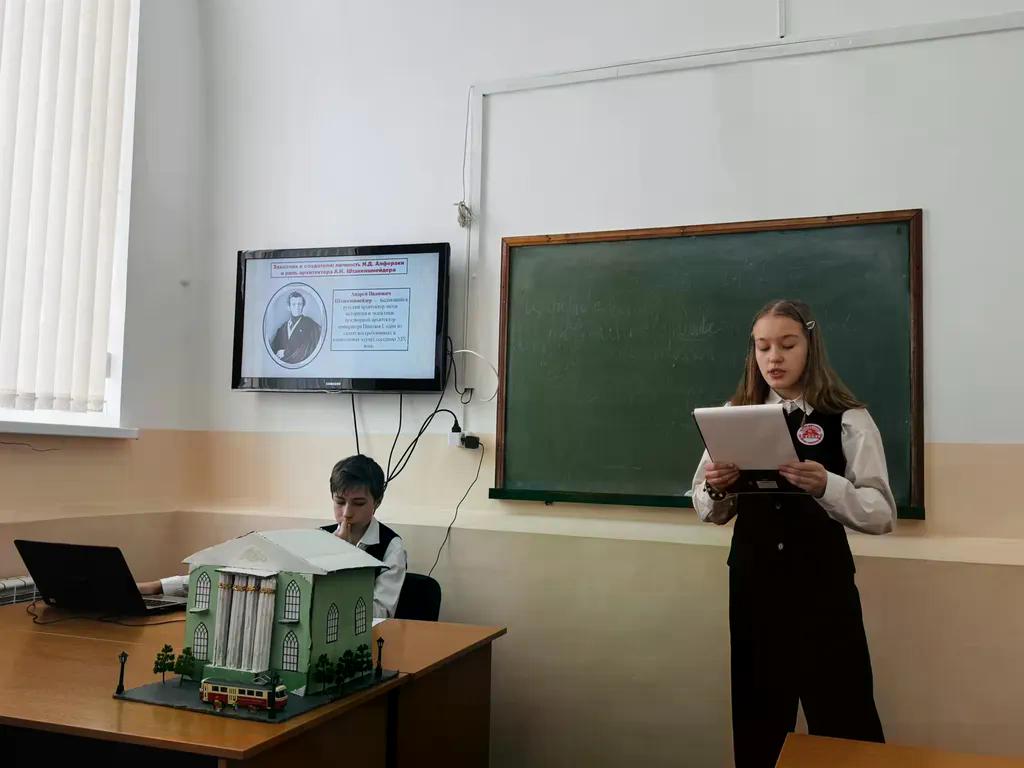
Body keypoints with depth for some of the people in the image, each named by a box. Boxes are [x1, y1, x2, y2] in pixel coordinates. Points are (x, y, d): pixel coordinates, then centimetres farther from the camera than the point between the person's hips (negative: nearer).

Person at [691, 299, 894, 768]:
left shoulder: (848, 420, -5)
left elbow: (882, 514, -10)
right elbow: (710, 512, 7)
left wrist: (826, 487, -28)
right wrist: (715, 489, -15)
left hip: (823, 585, -3)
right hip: (752, 582, 3)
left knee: (842, 720, 5)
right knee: (758, 717, 15)